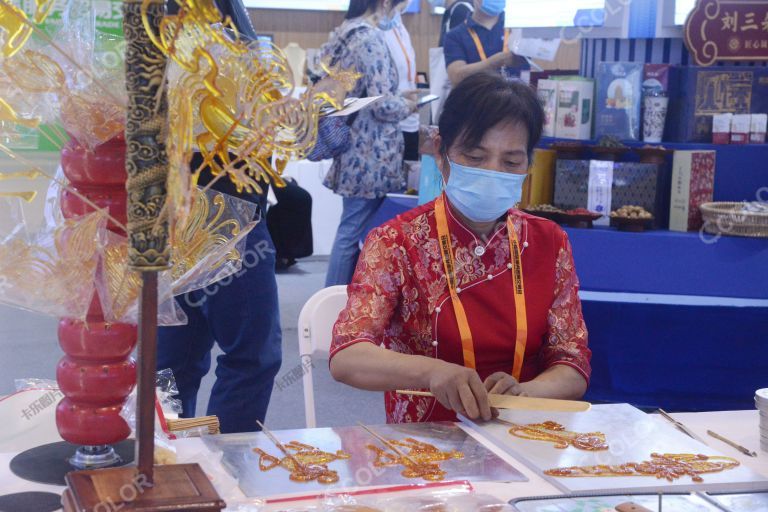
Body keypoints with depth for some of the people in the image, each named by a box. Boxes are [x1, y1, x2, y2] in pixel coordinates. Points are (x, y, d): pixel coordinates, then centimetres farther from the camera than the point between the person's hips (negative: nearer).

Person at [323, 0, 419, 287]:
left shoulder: (343, 34, 11)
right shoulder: (371, 39, -17)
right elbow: (383, 105, -22)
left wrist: (398, 98, 18)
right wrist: (408, 105, -1)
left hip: (354, 147, 9)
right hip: (371, 155, -9)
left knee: (353, 229, 14)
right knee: (355, 231, 0)